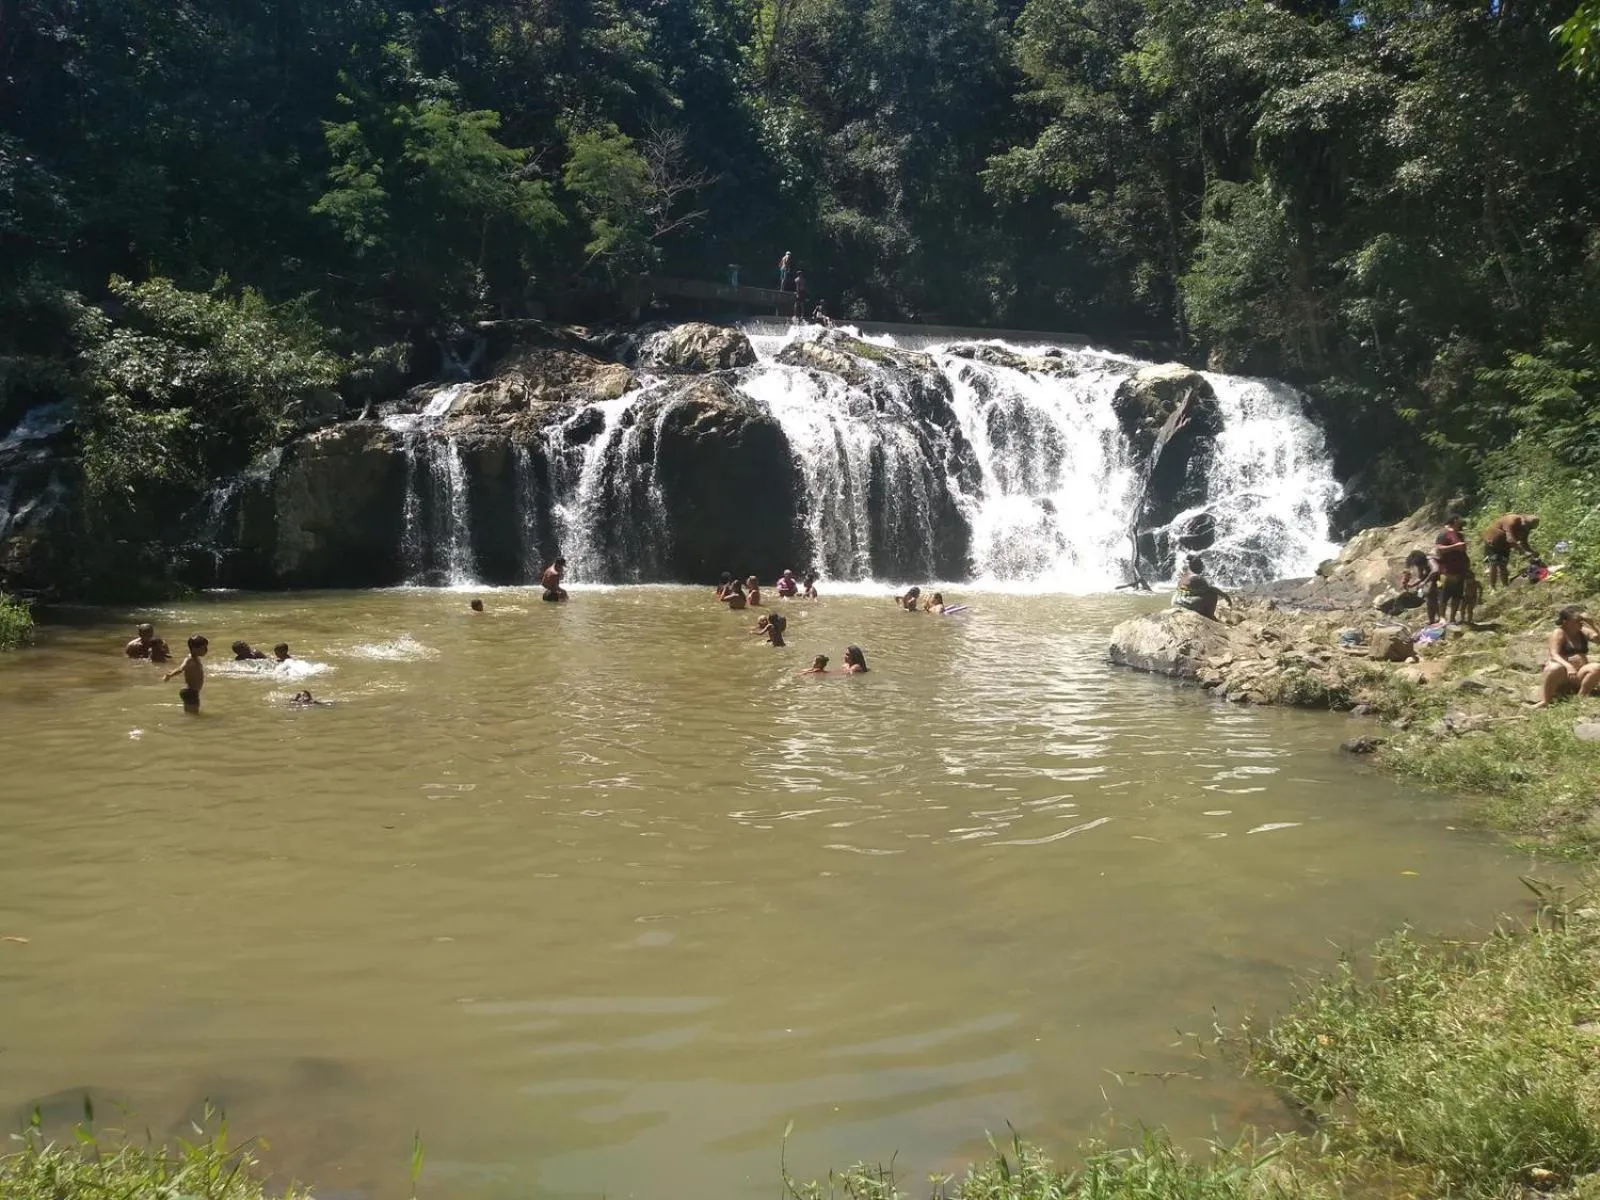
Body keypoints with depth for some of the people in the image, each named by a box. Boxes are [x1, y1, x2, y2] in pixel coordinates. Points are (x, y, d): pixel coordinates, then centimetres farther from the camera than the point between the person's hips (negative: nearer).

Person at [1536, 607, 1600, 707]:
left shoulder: (1583, 632, 12)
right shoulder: (1558, 633, -5)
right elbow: (1554, 655, -20)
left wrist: (1591, 624, -10)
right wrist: (1568, 666, -38)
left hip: (1579, 674, 5)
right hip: (1561, 675, -5)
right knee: (1556, 668, -39)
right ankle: (1544, 701, -43)